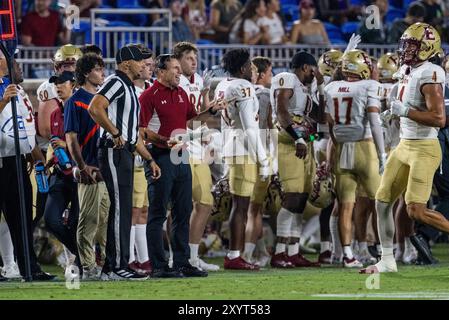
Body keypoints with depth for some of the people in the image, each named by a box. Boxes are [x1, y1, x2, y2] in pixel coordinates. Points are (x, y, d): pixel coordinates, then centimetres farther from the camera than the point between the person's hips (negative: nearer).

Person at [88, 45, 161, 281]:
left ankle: (111, 268, 13)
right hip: (114, 153, -10)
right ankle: (118, 267, -12)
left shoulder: (129, 88, 24)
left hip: (125, 153, 10)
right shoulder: (116, 82, -8)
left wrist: (150, 159, 26)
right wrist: (115, 134, -24)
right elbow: (95, 108, -26)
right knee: (121, 208, -11)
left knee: (122, 210, 10)